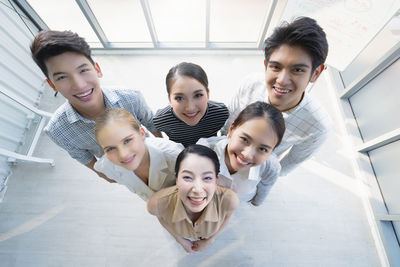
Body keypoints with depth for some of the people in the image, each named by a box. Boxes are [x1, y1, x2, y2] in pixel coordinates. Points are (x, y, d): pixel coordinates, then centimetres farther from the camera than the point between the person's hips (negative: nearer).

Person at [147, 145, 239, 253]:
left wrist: (210, 240, -7)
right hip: (182, 236, 0)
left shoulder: (229, 200, -42)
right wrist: (180, 240, -7)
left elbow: (227, 215, -16)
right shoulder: (157, 203, -42)